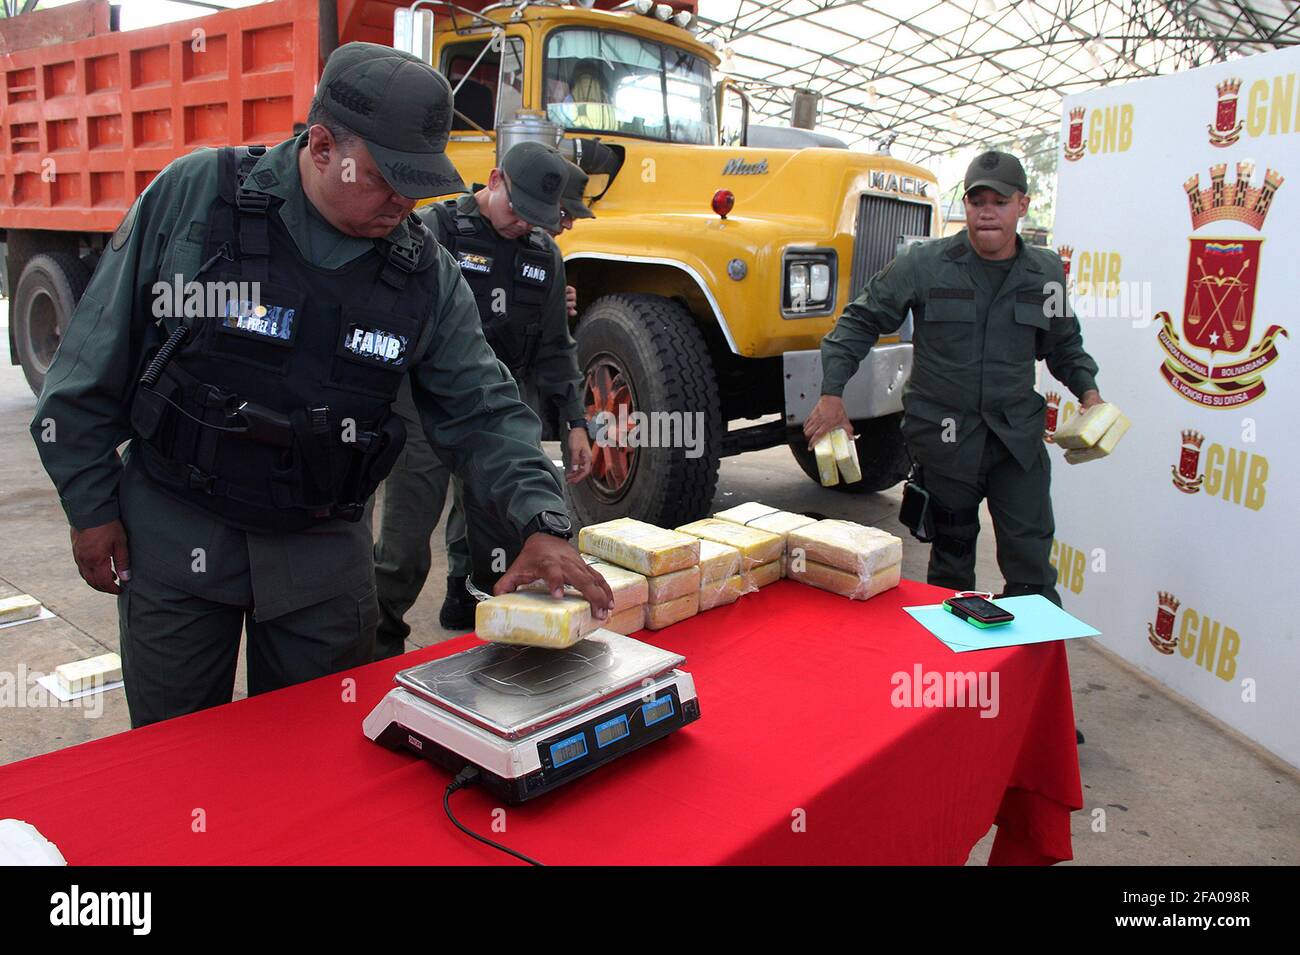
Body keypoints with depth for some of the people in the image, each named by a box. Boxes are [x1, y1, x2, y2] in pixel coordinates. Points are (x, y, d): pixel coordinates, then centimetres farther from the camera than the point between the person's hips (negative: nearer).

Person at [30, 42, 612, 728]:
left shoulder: (425, 271, -7)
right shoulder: (193, 193, -10)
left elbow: (481, 412, -6)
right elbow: (96, 361, -3)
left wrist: (540, 525, -21)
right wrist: (90, 504, -1)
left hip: (323, 547, 2)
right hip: (175, 532, -1)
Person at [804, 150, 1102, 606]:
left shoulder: (1045, 272, 6)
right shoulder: (925, 264, -6)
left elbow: (1063, 343, 21)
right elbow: (861, 320, -2)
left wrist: (1087, 389, 6)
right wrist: (832, 394, -10)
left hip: (1018, 434, 2)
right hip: (944, 433, -2)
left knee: (1031, 557, 1)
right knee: (952, 551, 11)